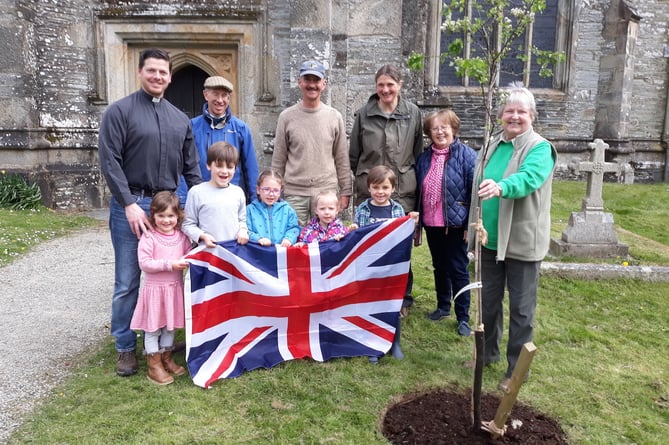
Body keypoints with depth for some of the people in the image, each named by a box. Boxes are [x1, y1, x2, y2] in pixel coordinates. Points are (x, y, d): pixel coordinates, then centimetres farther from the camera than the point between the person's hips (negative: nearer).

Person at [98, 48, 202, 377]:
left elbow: (190, 166, 14)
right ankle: (126, 347, 16)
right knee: (127, 282, 2)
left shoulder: (180, 119, 13)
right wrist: (130, 204, -15)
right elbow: (109, 161, -9)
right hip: (131, 205, -4)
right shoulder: (120, 111, -2)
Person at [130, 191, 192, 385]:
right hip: (155, 289, -5)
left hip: (175, 288, 5)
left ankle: (166, 359, 34)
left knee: (170, 326, 17)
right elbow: (144, 263, -19)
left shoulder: (181, 236, 1)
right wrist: (169, 265, -24)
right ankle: (154, 366, 17)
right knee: (153, 327, 6)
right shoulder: (149, 237, -15)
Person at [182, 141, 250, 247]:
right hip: (208, 251, -2)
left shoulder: (238, 192, 9)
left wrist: (243, 230, 1)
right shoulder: (196, 192, -1)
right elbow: (188, 224, 2)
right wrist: (203, 236, -13)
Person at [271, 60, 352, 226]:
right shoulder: (287, 116, 2)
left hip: (327, 192, 1)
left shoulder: (334, 117, 4)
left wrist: (345, 192, 4)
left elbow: (342, 159, 6)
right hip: (294, 194, 0)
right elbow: (278, 160, 5)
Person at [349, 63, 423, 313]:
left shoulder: (413, 114, 5)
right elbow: (353, 155, 9)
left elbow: (418, 154, 10)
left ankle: (403, 298, 22)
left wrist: (416, 184, 8)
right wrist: (351, 185, 8)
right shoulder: (364, 114, 4)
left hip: (403, 191, 0)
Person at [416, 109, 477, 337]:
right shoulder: (424, 157, 6)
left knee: (458, 270, 3)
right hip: (431, 224, 5)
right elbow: (418, 191, 11)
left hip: (456, 224, -5)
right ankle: (443, 306, 35)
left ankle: (463, 317, 15)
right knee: (439, 267, 18)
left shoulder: (466, 155, -10)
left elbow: (475, 192, -12)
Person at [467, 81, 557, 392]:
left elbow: (528, 179, -31)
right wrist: (473, 225, 19)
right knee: (487, 300, 17)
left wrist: (501, 187, -51)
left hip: (522, 242, -6)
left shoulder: (540, 148, -10)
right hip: (489, 240, 6)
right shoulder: (493, 144, 9)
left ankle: (517, 369, 19)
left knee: (521, 307, 5)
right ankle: (488, 352, 37)